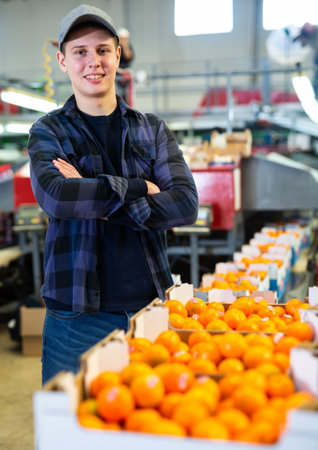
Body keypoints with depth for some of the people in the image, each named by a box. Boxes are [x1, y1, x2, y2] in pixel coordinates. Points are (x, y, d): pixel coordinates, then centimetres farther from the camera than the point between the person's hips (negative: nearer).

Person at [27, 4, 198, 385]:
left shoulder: (152, 129, 10)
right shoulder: (49, 132, 4)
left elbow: (186, 204, -4)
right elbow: (53, 196, -17)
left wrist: (96, 201, -11)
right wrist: (138, 188, -11)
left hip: (149, 307, 2)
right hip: (76, 315, -2)